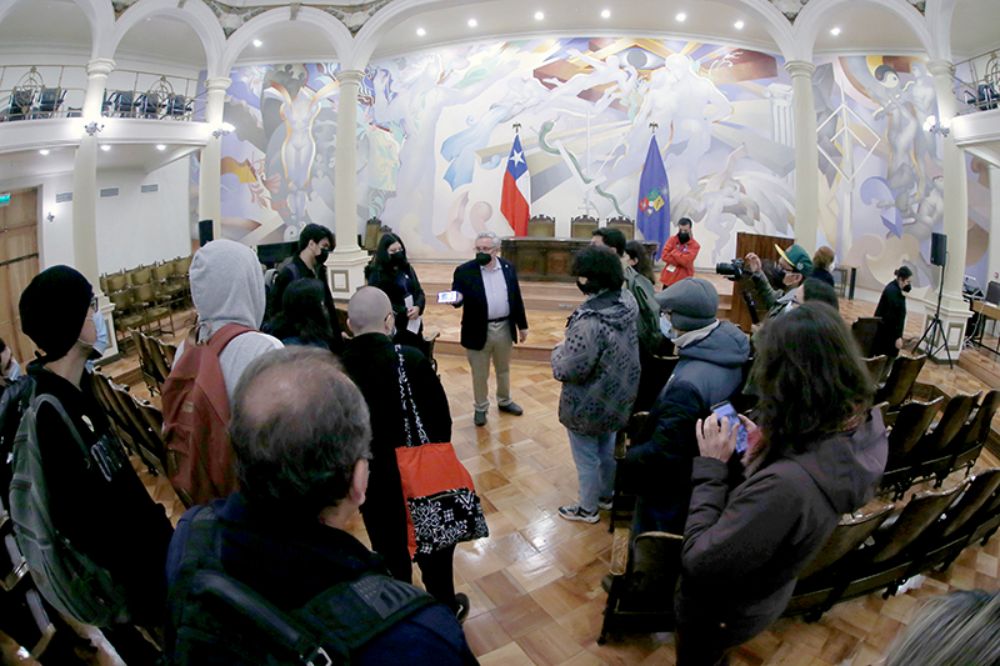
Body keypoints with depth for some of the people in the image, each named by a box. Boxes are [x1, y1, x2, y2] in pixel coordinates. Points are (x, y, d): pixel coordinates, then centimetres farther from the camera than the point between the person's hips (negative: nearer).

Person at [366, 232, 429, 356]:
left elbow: (419, 292, 11)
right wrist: (404, 312, -19)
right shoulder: (377, 274, -8)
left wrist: (418, 307, -10)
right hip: (393, 328, -6)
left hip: (414, 324, 6)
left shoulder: (407, 268, 11)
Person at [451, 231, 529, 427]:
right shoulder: (464, 271, -11)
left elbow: (516, 298, 6)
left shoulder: (508, 267, 1)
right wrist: (457, 297, -38)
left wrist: (522, 326, 8)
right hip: (478, 330, -3)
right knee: (479, 374, 10)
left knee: (503, 369, 21)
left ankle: (504, 401, 41)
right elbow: (458, 296, -13)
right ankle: (480, 408, 28)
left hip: (504, 328, 3)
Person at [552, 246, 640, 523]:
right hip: (615, 398, 8)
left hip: (588, 406, -8)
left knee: (587, 458, 14)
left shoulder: (590, 321, -34)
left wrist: (559, 350, -9)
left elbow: (569, 370, -29)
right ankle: (606, 495, 48)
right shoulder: (626, 304, -7)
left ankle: (587, 509, 34)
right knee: (607, 450, 27)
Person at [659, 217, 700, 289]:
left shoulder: (694, 245, -7)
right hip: (669, 278, 4)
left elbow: (686, 261, -20)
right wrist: (680, 261, -16)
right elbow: (664, 256, -10)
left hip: (683, 282, -4)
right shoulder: (672, 240, 2)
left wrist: (673, 253, -12)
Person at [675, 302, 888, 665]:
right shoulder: (860, 431, -19)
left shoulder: (786, 484, -46)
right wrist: (766, 447, -11)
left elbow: (699, 562, -35)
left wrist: (711, 467, -29)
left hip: (721, 611, -7)